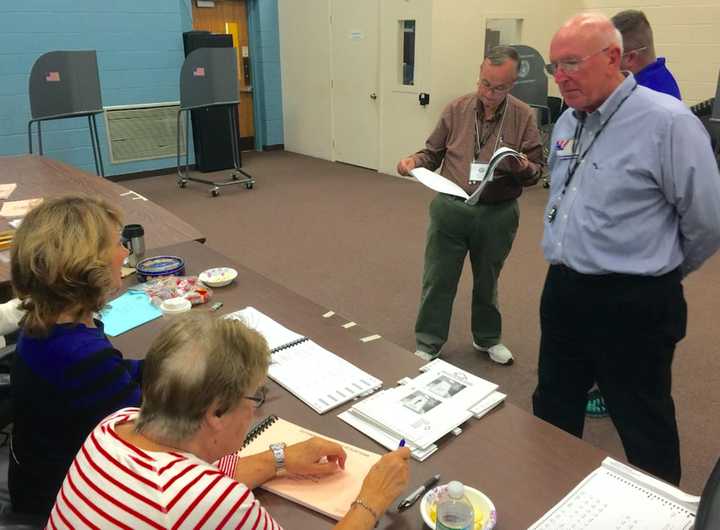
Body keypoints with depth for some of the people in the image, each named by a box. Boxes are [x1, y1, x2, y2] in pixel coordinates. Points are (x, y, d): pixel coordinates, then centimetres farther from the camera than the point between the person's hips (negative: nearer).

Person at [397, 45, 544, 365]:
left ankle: (487, 338, 40)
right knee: (437, 280, 7)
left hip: (497, 215, 0)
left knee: (487, 281, 18)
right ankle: (428, 345, 24)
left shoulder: (523, 117, -4)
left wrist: (524, 168, -24)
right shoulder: (456, 109, -1)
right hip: (450, 209, 1)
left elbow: (537, 171, -2)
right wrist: (414, 161, -14)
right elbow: (433, 153, 6)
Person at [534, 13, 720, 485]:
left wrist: (655, 275, 4)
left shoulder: (667, 122, -17)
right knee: (553, 414, 21)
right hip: (562, 292, 7)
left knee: (644, 430, 12)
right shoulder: (567, 122, 8)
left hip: (633, 305, -7)